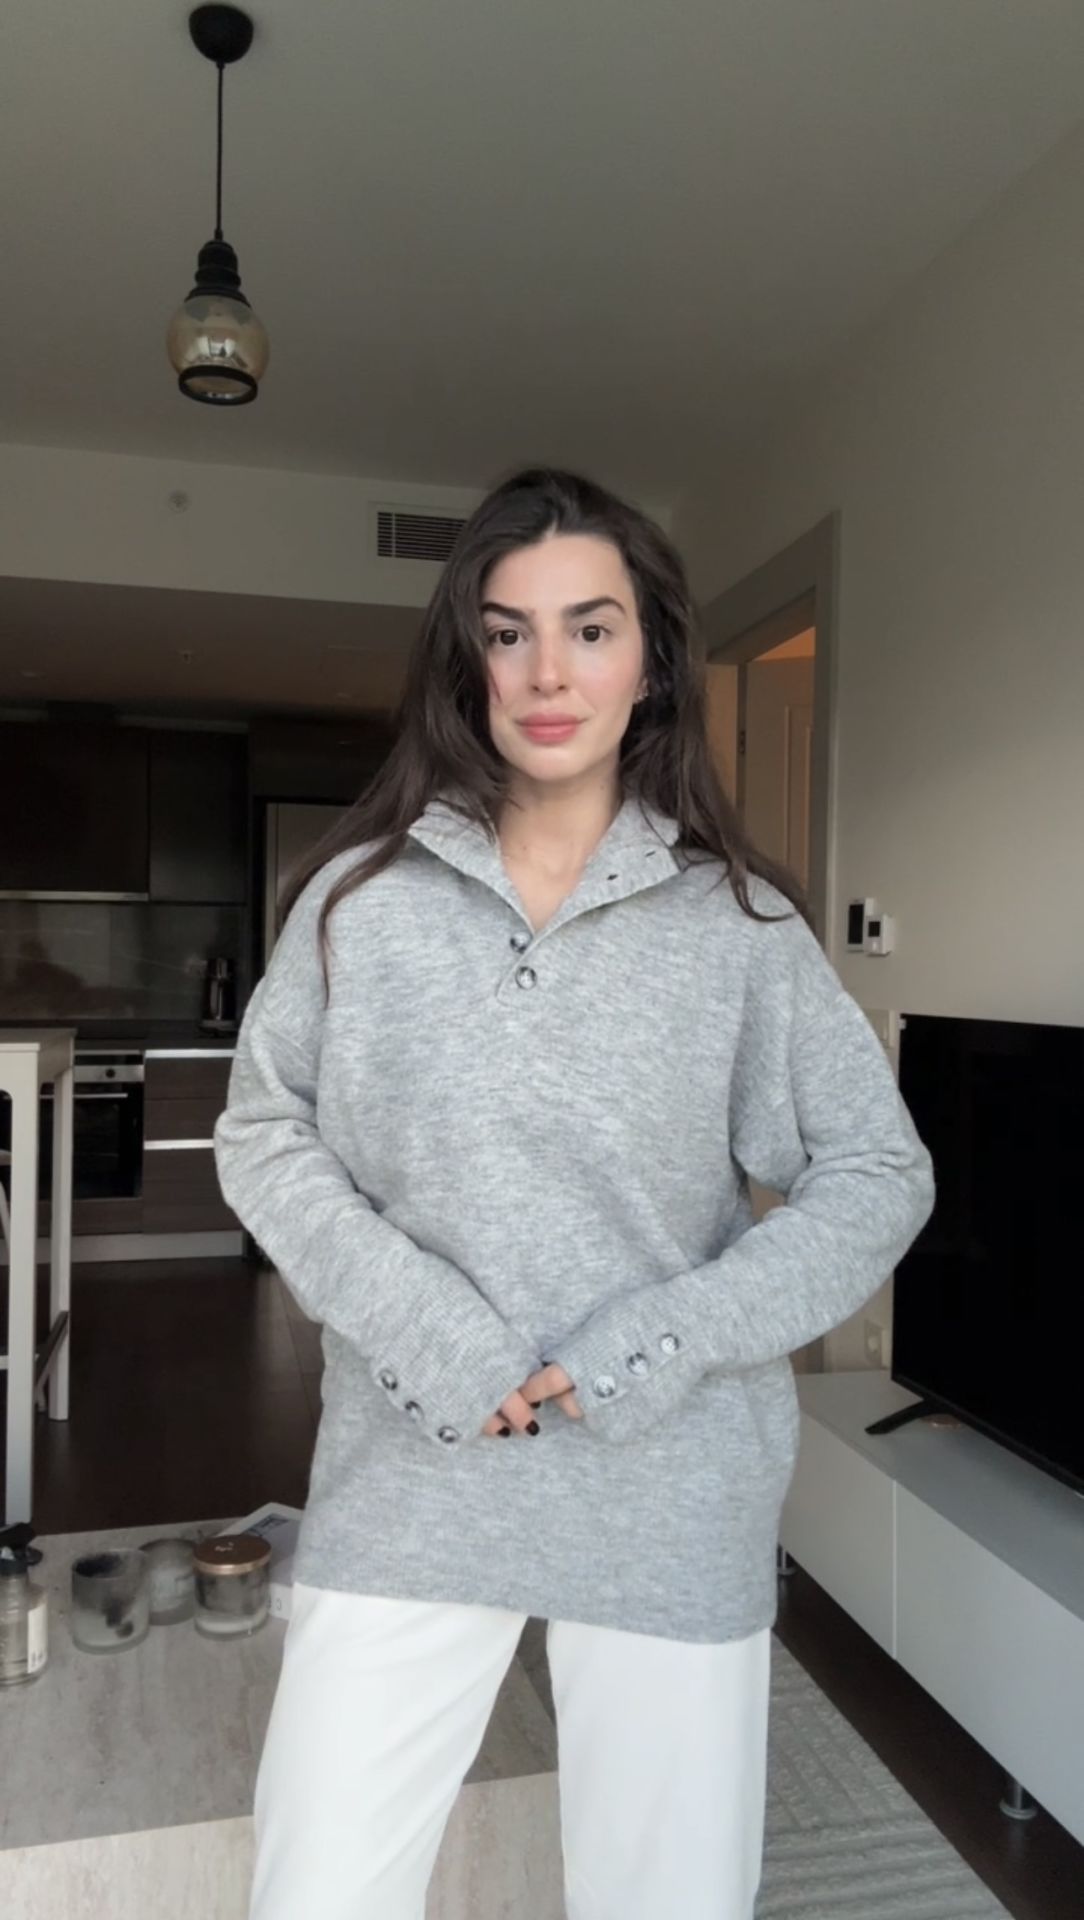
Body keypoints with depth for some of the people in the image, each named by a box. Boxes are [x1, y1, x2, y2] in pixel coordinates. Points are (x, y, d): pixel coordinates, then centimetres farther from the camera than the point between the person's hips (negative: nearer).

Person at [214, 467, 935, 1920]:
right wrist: (424, 1329, -12)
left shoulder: (740, 920, -3)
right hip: (410, 1475, 1)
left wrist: (667, 1344, -11)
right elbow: (264, 1138, 2)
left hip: (675, 1490, 0)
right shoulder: (363, 895, -2)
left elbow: (878, 1176, 0)